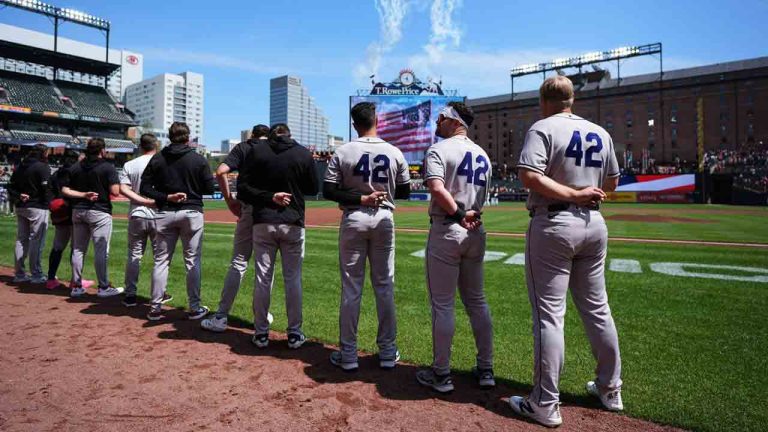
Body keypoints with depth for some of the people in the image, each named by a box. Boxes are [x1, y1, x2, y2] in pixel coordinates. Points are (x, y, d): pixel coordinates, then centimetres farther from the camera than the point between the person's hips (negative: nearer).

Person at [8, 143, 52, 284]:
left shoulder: (20, 167, 14)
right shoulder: (43, 167, -10)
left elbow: (11, 186, 11)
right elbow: (46, 188, -17)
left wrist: (18, 196, 1)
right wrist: (48, 204, -9)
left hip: (21, 208, 8)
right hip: (37, 208, -8)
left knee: (21, 239, 13)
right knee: (37, 241, -4)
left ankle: (19, 274, 18)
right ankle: (36, 275, -1)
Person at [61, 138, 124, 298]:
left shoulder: (75, 168, 7)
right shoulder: (108, 167, -9)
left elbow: (65, 190, 3)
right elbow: (115, 191, -15)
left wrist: (83, 195, -2)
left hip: (78, 211, 6)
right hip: (99, 212, -6)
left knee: (78, 249, 12)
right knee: (101, 251, -1)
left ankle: (76, 286, 19)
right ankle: (104, 287, 3)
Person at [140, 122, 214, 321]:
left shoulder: (157, 159, 3)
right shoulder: (199, 160, -4)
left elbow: (145, 187, -2)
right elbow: (210, 188, -4)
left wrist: (166, 197, -6)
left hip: (165, 214, 2)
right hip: (191, 213, -2)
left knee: (161, 261, 10)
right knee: (193, 261, 5)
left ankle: (155, 308, 14)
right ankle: (195, 308, 9)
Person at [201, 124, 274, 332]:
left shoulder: (242, 147, 8)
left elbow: (221, 171, -7)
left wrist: (229, 200, 0)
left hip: (248, 208, -1)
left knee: (238, 263, 4)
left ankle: (221, 317, 5)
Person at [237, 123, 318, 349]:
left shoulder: (256, 152, 1)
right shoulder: (304, 154, 0)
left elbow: (242, 189, -4)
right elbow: (313, 189, 9)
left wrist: (269, 196, -8)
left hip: (263, 223, 1)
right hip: (293, 224, 0)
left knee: (262, 278, 8)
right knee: (293, 278, 7)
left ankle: (261, 333, 16)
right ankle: (294, 334, 14)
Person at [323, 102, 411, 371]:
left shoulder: (343, 152, -6)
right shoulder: (395, 153, -2)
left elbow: (328, 191, -9)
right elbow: (404, 192, 6)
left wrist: (360, 198, -8)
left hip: (353, 220, -1)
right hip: (384, 220, 1)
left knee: (351, 288, 6)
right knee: (385, 286, 10)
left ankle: (348, 354, 13)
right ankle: (387, 351, 19)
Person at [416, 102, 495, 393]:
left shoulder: (438, 150, -7)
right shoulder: (483, 154, 15)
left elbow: (437, 188, -23)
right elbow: (483, 195, 13)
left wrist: (459, 215, -15)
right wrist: (470, 214, -1)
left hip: (447, 230, -7)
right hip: (476, 232, 7)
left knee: (442, 305, 2)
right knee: (477, 301, 15)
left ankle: (441, 374, 12)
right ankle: (486, 370, 22)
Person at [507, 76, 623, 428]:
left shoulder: (543, 128, -6)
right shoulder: (600, 133, 11)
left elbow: (529, 175, -22)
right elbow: (612, 182, 19)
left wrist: (572, 194, -16)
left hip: (553, 225, -6)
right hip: (594, 224, 7)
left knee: (549, 313, -3)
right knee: (597, 309, 16)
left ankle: (545, 405, 3)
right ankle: (610, 390, 30)